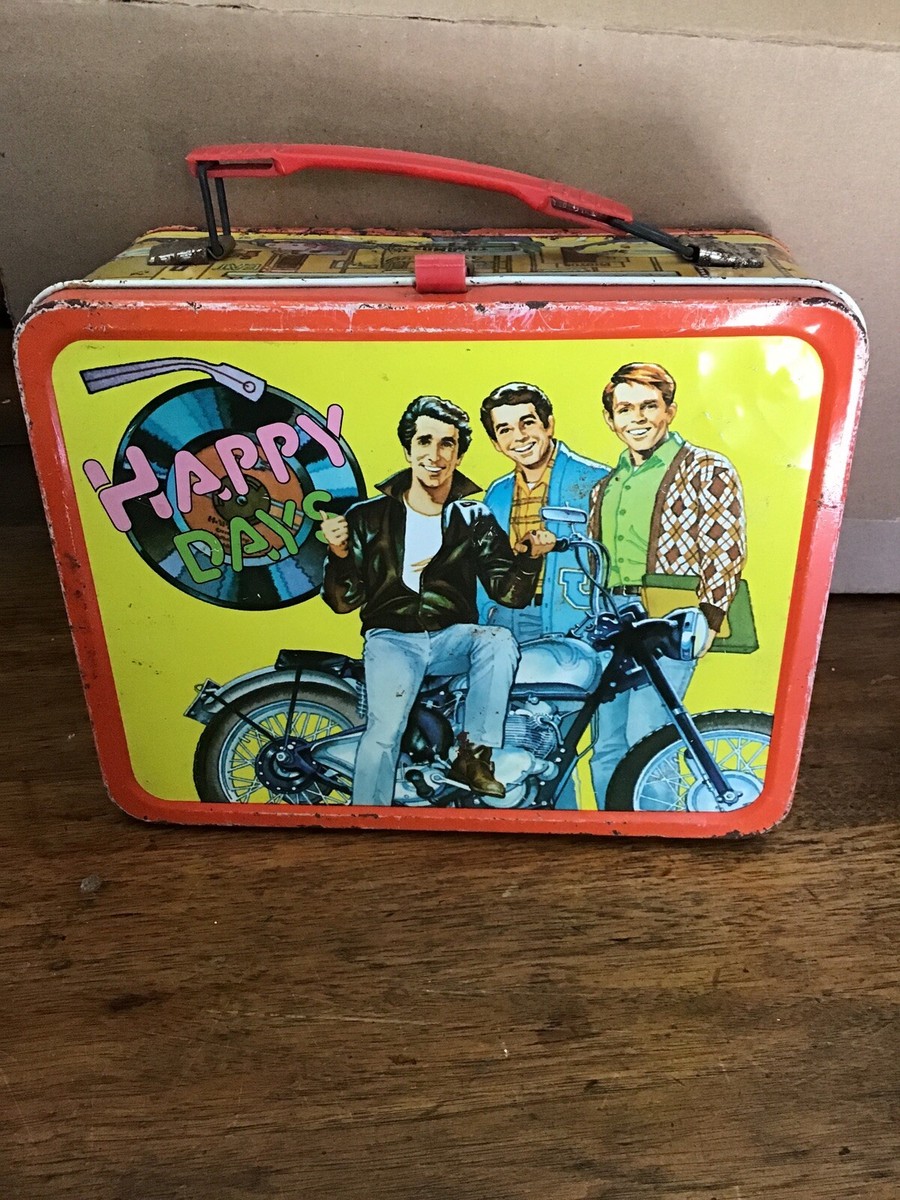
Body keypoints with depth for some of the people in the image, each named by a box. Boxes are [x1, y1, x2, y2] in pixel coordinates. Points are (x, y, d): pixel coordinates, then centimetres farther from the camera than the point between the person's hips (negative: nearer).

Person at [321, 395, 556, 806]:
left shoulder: (475, 518, 8)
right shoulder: (368, 516, 3)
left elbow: (508, 593, 2)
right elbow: (345, 601, 1)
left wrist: (529, 556, -17)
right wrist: (339, 554, -17)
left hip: (453, 636, 2)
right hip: (391, 637, -1)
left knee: (500, 641, -30)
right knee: (385, 727, -26)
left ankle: (474, 755, -19)